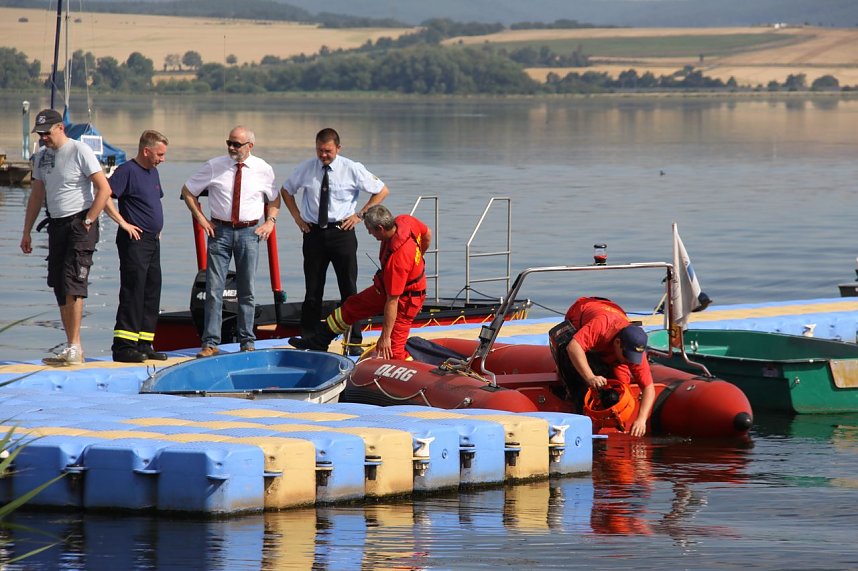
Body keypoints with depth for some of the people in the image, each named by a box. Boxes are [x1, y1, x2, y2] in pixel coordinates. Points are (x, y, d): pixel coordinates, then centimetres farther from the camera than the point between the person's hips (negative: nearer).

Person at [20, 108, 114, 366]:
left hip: (79, 223, -8)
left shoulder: (80, 151, -10)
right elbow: (37, 195, 20)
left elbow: (104, 190, -13)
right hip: (56, 225, 8)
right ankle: (73, 349, 11)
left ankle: (74, 347, -15)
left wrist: (87, 222, -15)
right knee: (59, 286, 6)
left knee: (72, 283, -15)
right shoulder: (41, 156, 11)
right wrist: (27, 232, 18)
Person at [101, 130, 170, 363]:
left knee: (152, 293, 9)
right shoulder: (127, 170, -11)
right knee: (133, 293, -10)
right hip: (135, 240, -9)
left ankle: (144, 345, 14)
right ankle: (123, 346, -10)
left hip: (153, 241, 9)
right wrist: (123, 223, -20)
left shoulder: (152, 172, 17)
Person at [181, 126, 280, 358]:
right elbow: (188, 191, 9)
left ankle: (247, 342, 13)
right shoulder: (214, 166, -1)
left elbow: (275, 198, 19)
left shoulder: (263, 170, 3)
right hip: (220, 230, -1)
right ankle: (210, 343, -3)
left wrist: (270, 221, 3)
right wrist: (201, 218, 1)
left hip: (249, 232, 1)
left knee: (247, 291, 5)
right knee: (214, 289, -5)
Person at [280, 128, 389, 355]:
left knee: (348, 288, 0)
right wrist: (297, 216, 10)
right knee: (313, 290, 4)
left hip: (342, 232, -2)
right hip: (314, 233, 2)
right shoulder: (305, 169, 4)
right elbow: (286, 190, 22)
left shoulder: (352, 170, -3)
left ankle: (353, 341, 5)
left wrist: (360, 215, -1)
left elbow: (382, 191, 5)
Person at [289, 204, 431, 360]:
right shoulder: (404, 221, -19)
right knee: (352, 306, 21)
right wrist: (416, 260, 22)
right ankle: (318, 341, 38)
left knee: (393, 351, -10)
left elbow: (392, 301, -34)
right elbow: (427, 235, 4)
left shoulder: (397, 258, -40)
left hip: (405, 299, -10)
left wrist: (385, 337, -27)